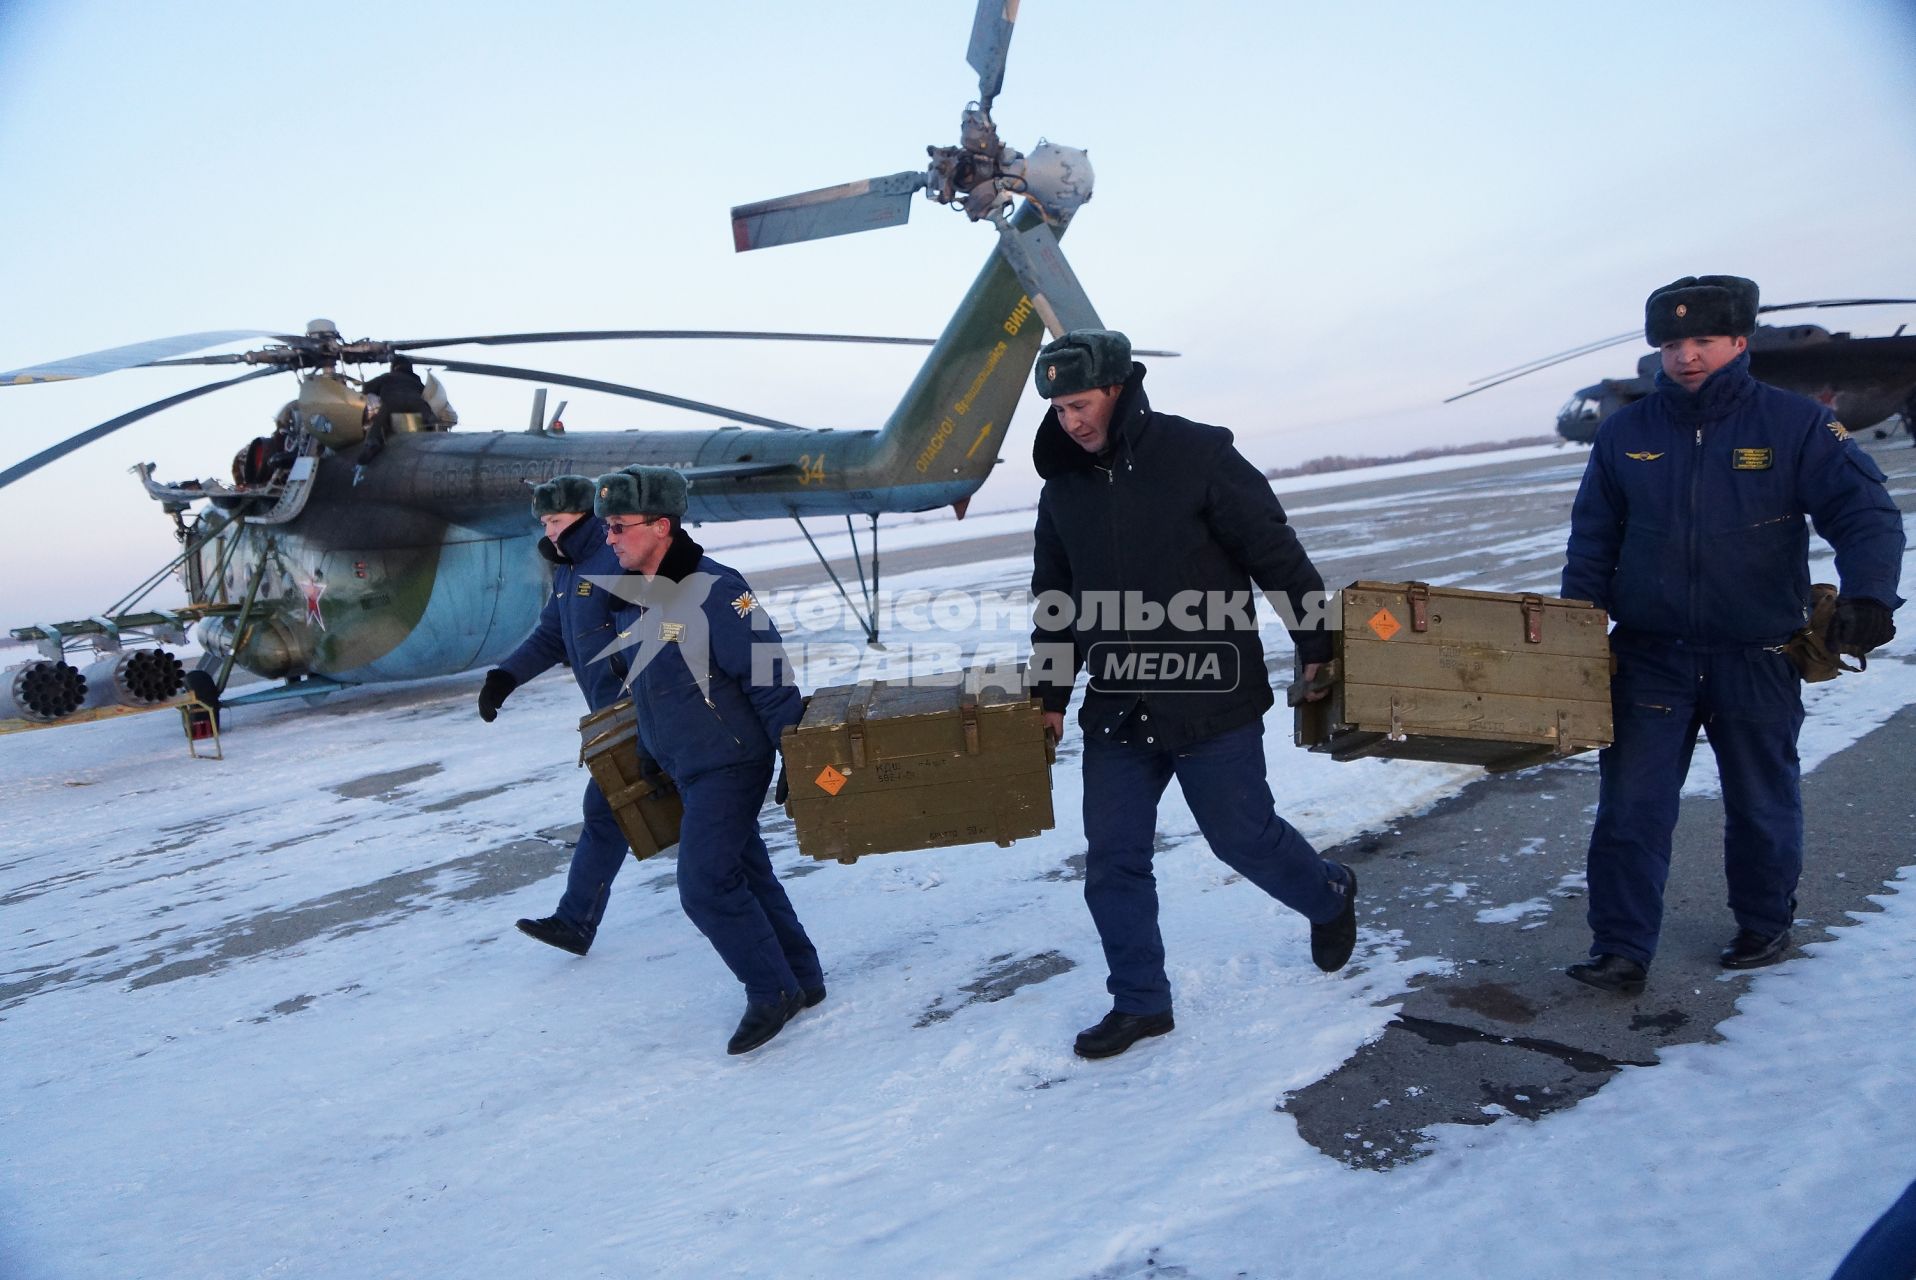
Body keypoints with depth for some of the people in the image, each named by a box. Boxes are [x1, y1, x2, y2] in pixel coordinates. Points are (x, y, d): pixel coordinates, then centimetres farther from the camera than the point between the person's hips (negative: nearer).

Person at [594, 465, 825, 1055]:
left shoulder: (714, 588, -20)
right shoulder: (629, 601, 6)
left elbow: (769, 677, -20)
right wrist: (650, 758, 25)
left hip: (732, 762, -9)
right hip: (687, 771, 9)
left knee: (706, 885, -11)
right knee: (746, 873, 15)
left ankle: (772, 990, 5)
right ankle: (801, 979, 29)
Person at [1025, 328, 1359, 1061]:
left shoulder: (1197, 456, -10)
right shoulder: (1063, 489, 6)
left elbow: (1276, 554, -7)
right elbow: (1055, 604, 15)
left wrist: (1316, 646, -6)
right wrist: (1049, 698, 13)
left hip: (1212, 701, -5)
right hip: (1116, 708, 5)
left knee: (1243, 836, 7)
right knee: (1112, 859, 4)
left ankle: (1330, 897, 39)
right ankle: (1139, 1000, 20)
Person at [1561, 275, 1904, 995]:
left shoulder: (1795, 424, -5)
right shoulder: (1625, 434, 2)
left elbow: (1865, 513, -11)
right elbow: (1593, 541, 7)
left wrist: (1867, 593, -28)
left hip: (1757, 659, -1)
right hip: (1650, 657, 1)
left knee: (1761, 805, 16)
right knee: (1630, 807, -3)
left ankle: (1765, 925, 38)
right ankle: (1621, 953, 4)